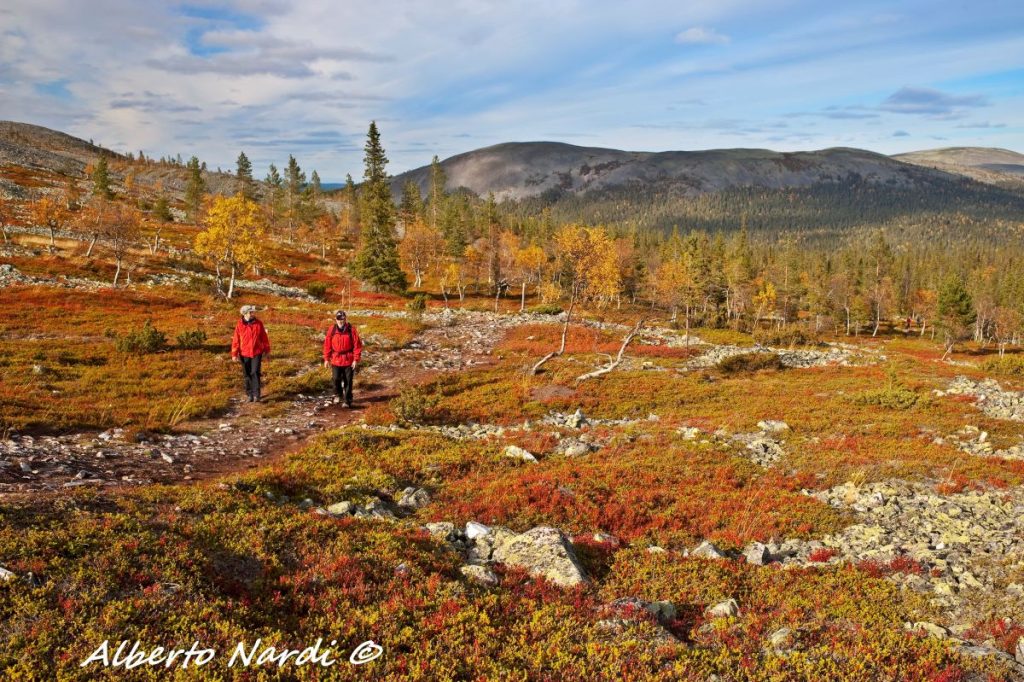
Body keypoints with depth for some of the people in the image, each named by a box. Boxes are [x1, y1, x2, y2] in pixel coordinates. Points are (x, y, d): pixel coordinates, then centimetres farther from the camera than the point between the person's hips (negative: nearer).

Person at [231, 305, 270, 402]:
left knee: (255, 373, -9)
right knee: (247, 375, 8)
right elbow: (236, 340, -1)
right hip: (244, 354, 1)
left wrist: (266, 351, 7)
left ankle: (256, 395, -6)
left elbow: (264, 338, 5)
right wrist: (234, 354, -2)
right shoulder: (240, 325, -3)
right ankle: (250, 394, 19)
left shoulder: (258, 324, -2)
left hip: (257, 353, -1)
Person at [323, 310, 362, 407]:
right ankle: (338, 395, 32)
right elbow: (327, 345, 3)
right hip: (336, 360, 2)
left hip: (348, 361, -2)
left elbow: (357, 345, -7)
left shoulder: (351, 330, -9)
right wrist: (326, 359, 3)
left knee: (348, 381, 3)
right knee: (336, 379, 6)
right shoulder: (332, 330, -3)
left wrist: (356, 359, -10)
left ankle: (347, 401, 12)